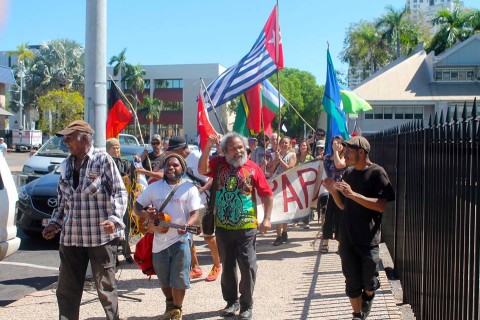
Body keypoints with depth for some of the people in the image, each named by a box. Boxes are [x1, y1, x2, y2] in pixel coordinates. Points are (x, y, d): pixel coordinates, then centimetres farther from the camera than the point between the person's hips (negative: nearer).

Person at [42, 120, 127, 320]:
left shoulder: (103, 160, -5)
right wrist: (55, 223, 12)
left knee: (105, 287, 4)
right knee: (66, 288, 9)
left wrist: (115, 218, -20)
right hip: (71, 237, 6)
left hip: (101, 236, -6)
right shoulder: (66, 165, 13)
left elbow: (120, 192, -7)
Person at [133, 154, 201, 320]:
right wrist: (145, 214, -14)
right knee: (164, 280, 16)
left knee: (179, 279, -1)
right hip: (159, 241, 3)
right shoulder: (154, 187, 6)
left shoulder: (190, 188, -3)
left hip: (180, 239, -3)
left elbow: (195, 213, -10)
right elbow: (137, 206, 9)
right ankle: (170, 304, 40)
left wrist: (187, 225, -31)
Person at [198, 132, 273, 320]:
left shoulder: (253, 167, -5)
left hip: (246, 227, -2)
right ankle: (231, 301, 30)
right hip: (223, 226, 2)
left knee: (248, 266, 1)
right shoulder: (219, 163, 1)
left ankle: (246, 305, 17)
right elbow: (202, 170, -18)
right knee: (227, 266, 14)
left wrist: (267, 218, -11)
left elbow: (267, 194, -3)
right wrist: (208, 146, -26)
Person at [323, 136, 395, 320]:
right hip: (347, 237, 4)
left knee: (369, 282, 8)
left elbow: (381, 205, -19)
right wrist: (333, 191, -5)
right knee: (352, 283, 7)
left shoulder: (377, 173, -10)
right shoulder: (348, 173, 8)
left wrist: (353, 194, -25)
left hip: (368, 238, -4)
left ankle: (368, 296, 40)